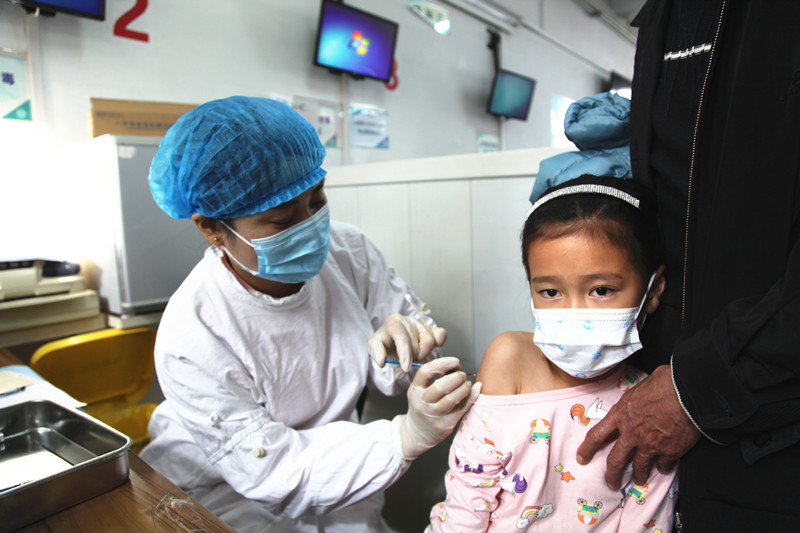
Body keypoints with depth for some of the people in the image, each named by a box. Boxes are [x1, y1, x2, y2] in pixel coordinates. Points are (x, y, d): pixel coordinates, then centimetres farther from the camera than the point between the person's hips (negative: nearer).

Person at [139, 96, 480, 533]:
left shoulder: (348, 251, -15)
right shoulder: (190, 340, -29)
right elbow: (272, 473, -26)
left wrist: (400, 343, -31)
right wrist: (407, 436, -37)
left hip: (331, 469, 3)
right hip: (226, 490, -2)